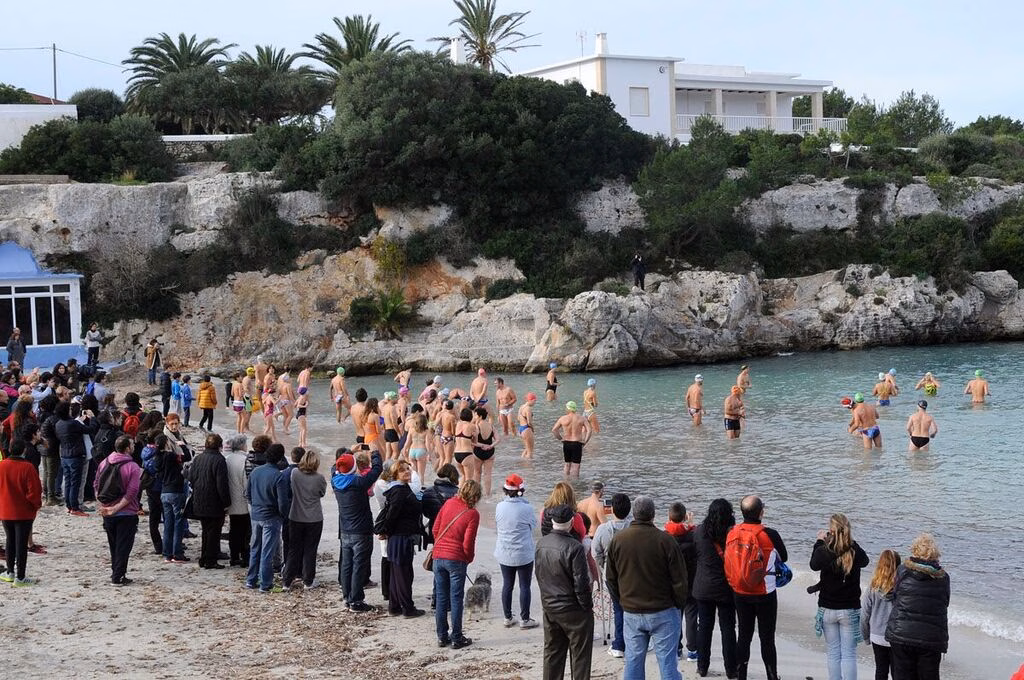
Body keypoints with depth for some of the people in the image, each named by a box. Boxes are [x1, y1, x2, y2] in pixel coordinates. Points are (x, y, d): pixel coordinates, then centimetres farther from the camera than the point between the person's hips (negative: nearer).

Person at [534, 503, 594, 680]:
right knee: (580, 654, 6)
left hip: (549, 607, 7)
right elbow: (581, 583, -22)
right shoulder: (574, 547, -23)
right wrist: (587, 605, -8)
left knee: (552, 652, 17)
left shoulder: (541, 543, -1)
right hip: (573, 610, -6)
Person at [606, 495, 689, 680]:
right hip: (663, 612, -4)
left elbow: (610, 578, 8)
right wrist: (680, 605, 7)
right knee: (667, 662, 0)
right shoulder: (665, 540, -14)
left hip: (631, 614, 4)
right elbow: (679, 579, -8)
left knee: (633, 662, 10)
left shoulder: (617, 540, 0)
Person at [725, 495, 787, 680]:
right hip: (765, 594, -4)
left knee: (744, 636, 14)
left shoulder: (732, 533, -7)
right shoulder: (769, 535, -17)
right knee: (767, 638, 7)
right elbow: (784, 557, 1)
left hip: (740, 594, 4)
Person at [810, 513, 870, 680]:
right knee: (849, 654, 4)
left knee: (833, 653, 10)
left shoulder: (823, 552, -15)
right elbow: (865, 561, 12)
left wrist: (819, 542, 16)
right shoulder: (855, 552, -12)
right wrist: (851, 541, 14)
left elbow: (814, 564, 7)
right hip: (850, 609, 0)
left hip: (828, 609, 0)